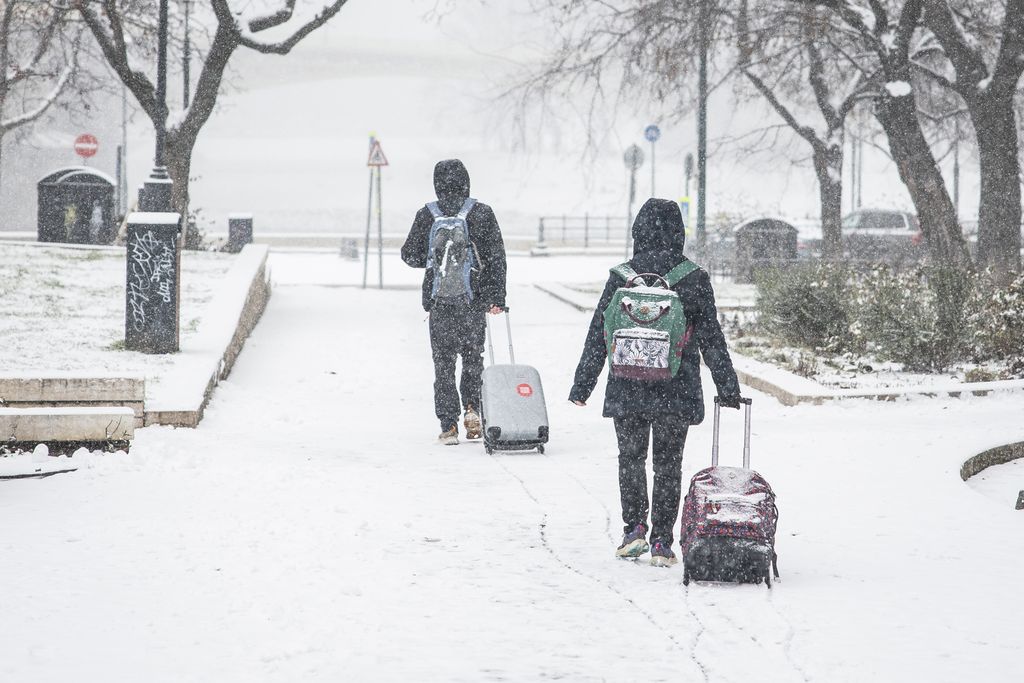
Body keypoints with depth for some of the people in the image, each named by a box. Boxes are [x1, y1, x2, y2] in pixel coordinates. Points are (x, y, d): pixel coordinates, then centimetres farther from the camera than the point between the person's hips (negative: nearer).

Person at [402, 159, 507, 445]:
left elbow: (410, 255, 7)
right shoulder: (481, 213, -2)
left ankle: (449, 426, 2)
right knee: (473, 357, 18)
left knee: (444, 362, 7)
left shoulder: (427, 215, -2)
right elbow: (496, 257, -4)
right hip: (473, 302, 0)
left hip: (439, 303, 0)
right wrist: (497, 297, -2)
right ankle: (472, 408, 0)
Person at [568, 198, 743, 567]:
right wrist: (728, 387, 6)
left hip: (628, 389, 0)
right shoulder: (694, 279, -5)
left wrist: (582, 384, 5)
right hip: (677, 392, 0)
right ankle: (661, 541, 7)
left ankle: (634, 528, 9)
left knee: (630, 457, 18)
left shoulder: (622, 277, -5)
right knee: (668, 464, 9)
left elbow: (599, 334, -2)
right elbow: (711, 337, -1)